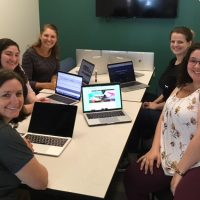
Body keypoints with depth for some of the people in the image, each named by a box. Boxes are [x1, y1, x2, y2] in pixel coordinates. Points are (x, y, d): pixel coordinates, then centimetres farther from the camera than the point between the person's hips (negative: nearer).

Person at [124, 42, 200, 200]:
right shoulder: (181, 86, 12)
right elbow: (164, 117, 12)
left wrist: (180, 171, -16)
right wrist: (155, 148, 0)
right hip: (168, 156, 7)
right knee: (132, 177, 3)